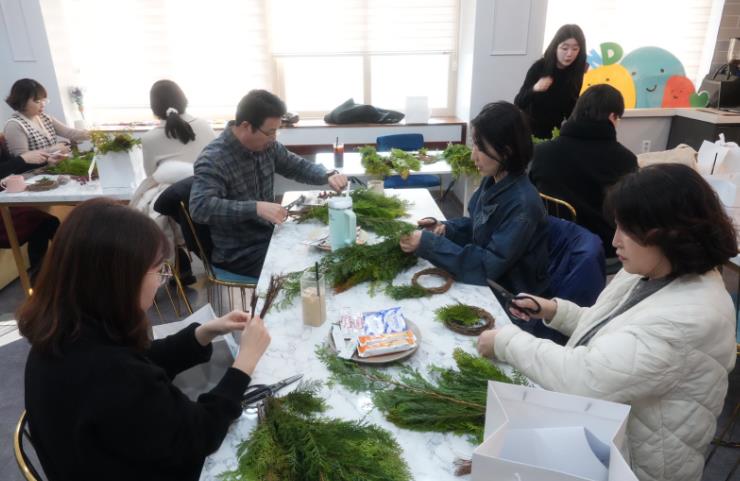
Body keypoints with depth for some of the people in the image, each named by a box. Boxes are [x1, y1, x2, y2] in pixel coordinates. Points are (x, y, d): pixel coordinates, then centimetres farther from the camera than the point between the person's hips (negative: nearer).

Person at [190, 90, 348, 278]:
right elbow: (199, 207, -34)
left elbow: (298, 166, 12)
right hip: (239, 253, -7)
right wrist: (256, 207, -41)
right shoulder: (213, 160, -22)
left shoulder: (267, 145, 0)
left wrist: (328, 176, -7)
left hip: (270, 234, 7)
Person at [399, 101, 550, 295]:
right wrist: (445, 228, -8)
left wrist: (428, 243, -28)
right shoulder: (492, 180, -4)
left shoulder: (522, 205, -29)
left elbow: (488, 267, -28)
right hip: (488, 283, 6)